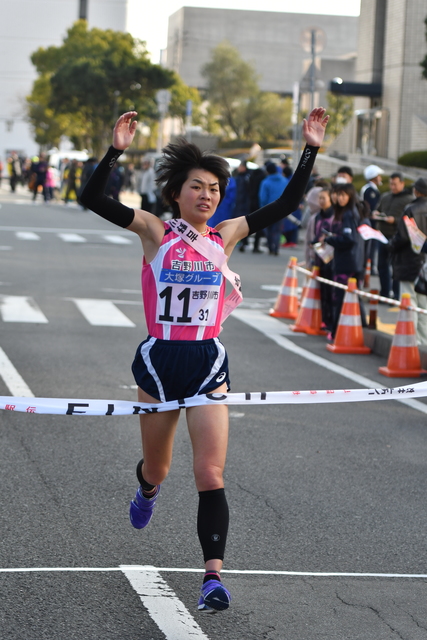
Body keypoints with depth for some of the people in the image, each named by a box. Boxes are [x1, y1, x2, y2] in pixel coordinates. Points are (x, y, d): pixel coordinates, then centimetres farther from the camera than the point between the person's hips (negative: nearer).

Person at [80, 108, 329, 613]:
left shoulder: (225, 236, 4)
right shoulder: (155, 232, -5)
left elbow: (286, 204, 5)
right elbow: (92, 198, -16)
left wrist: (310, 150, -2)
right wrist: (115, 151, -28)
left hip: (209, 364, 1)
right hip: (159, 361, -1)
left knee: (210, 476, -10)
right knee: (157, 468, 19)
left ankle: (213, 577, -11)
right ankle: (147, 490, 56)